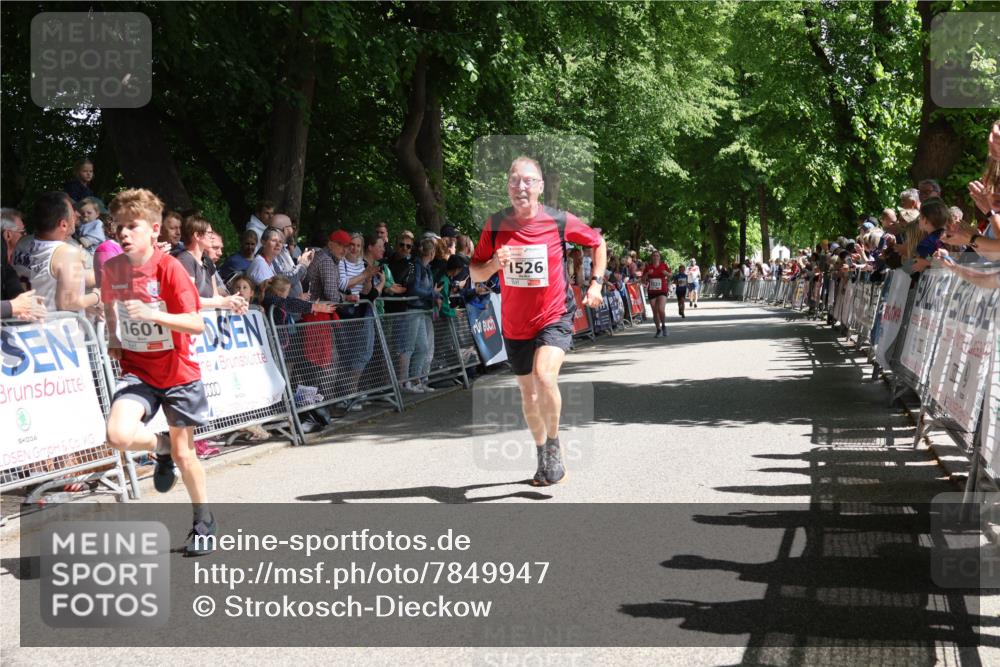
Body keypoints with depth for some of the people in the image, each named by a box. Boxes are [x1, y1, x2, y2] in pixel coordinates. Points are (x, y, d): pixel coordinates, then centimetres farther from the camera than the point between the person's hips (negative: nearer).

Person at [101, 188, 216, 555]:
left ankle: (204, 521, 31)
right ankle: (161, 447, 10)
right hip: (136, 370, 3)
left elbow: (196, 324, -23)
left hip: (177, 372, -3)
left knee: (184, 453, 8)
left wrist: (153, 315, -36)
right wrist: (114, 338, 7)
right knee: (119, 434, -25)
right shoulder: (113, 268, -3)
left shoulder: (169, 267, -17)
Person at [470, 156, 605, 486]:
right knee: (528, 392, 14)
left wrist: (596, 283, -2)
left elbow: (597, 242, 8)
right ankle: (543, 457, 35)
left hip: (555, 317, -4)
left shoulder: (560, 221, -11)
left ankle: (554, 445, -5)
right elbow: (476, 274, 3)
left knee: (544, 375, -28)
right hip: (515, 325, 4)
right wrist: (494, 264, -19)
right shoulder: (496, 224, -5)